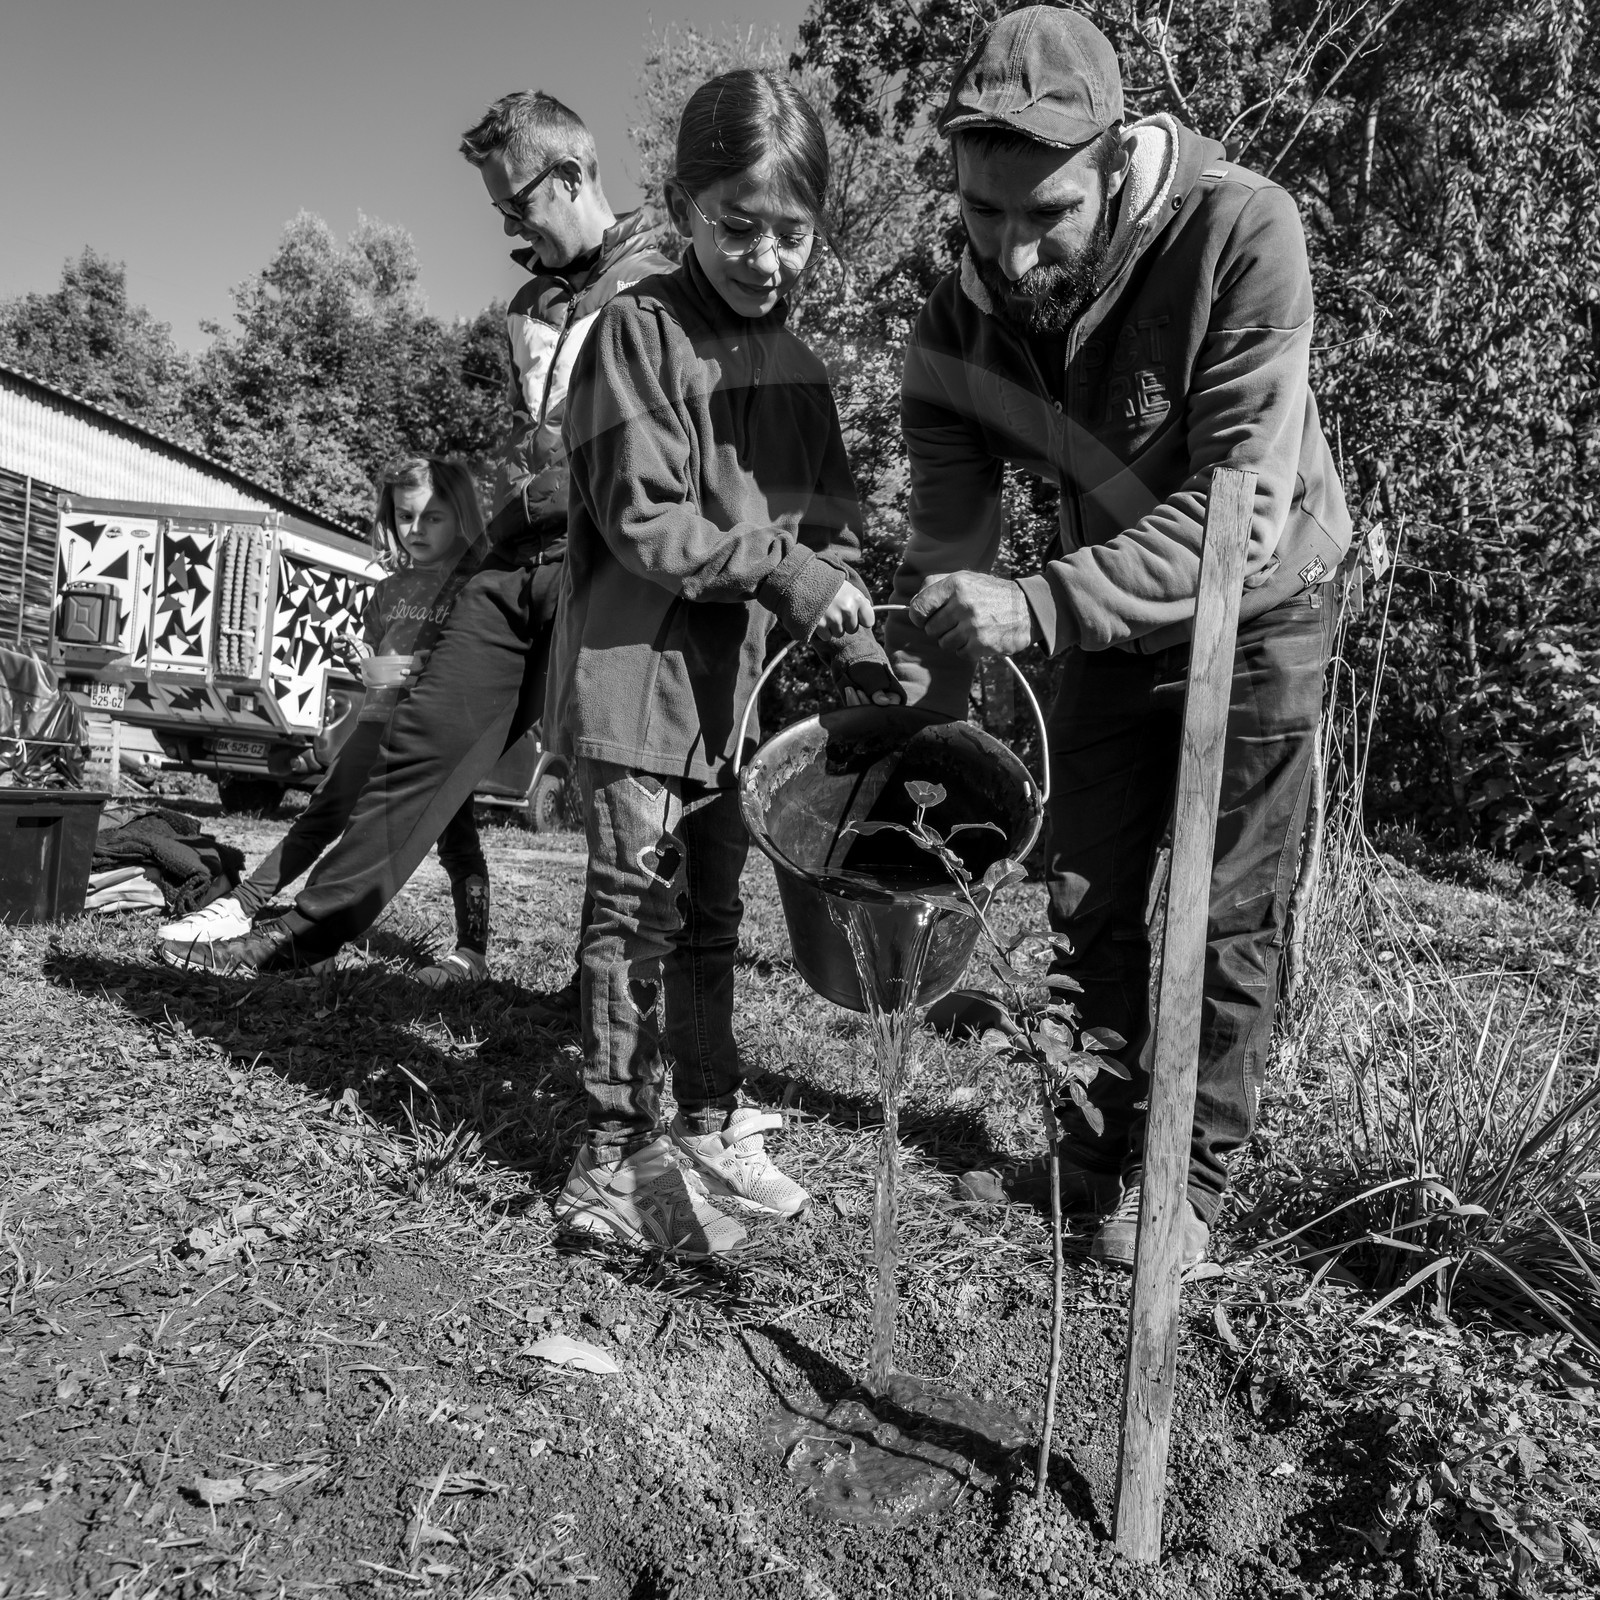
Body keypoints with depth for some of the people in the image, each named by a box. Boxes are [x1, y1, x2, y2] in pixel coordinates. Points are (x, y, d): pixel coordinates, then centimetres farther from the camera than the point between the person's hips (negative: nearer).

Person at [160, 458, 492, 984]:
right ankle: (239, 908, 8)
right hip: (380, 720, 5)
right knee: (319, 817, 4)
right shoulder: (391, 590, 17)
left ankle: (472, 953, 7)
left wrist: (417, 667, -17)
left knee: (456, 838, -1)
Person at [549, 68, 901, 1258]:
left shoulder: (799, 367, 12)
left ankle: (710, 1124, 31)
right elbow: (640, 519, -14)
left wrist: (855, 643, -5)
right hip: (635, 675, -6)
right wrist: (781, 566, -18)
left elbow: (831, 522, 10)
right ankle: (617, 1166, 12)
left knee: (712, 915, 15)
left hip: (733, 689, 6)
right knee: (637, 921, -2)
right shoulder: (640, 331, -7)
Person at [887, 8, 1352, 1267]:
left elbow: (1241, 514, -35)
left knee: (1228, 914, 1)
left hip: (1259, 606, -4)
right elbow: (948, 553, -16)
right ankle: (1103, 1151, 30)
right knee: (1086, 897, 9)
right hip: (1106, 618, 4)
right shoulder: (957, 333, -17)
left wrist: (1036, 609, -45)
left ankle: (1193, 1180, 21)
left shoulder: (1243, 234, -29)